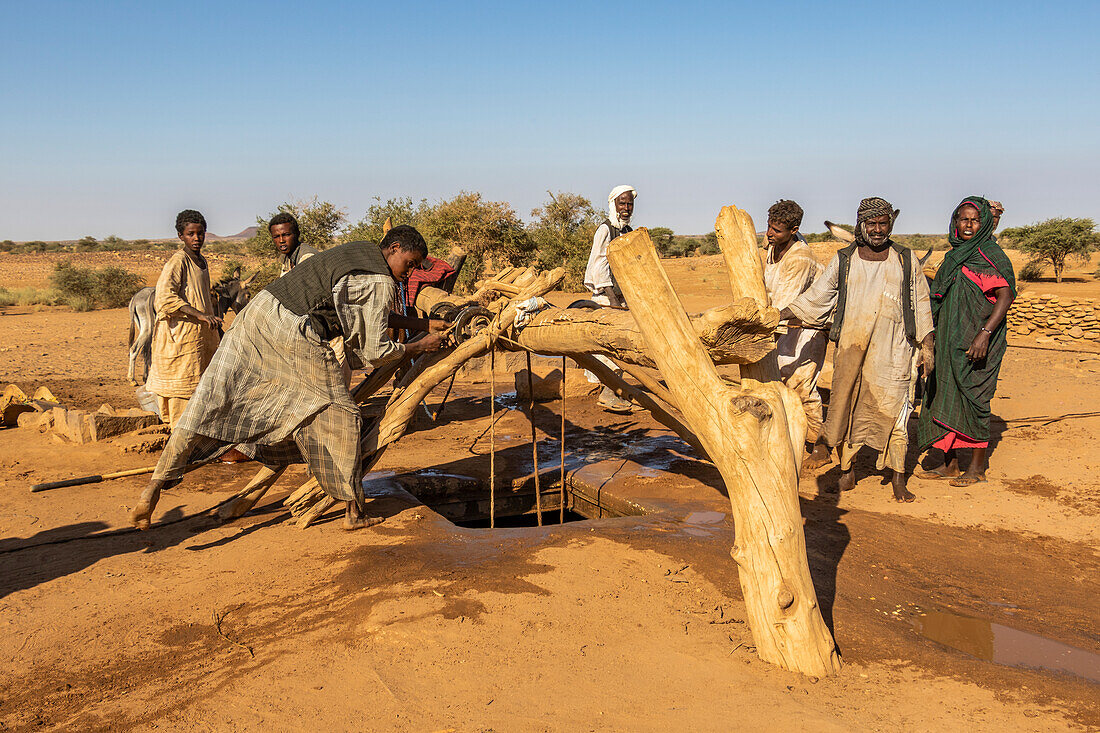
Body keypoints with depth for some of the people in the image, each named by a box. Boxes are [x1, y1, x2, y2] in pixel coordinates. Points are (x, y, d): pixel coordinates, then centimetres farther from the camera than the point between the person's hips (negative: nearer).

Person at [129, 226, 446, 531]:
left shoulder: (360, 251, 23)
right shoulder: (380, 282, -4)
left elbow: (365, 315, 33)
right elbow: (374, 352, -1)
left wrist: (420, 324, 37)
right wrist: (422, 345, 12)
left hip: (256, 312, 9)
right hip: (294, 335, -9)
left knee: (211, 406, 5)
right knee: (339, 415, 4)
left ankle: (151, 493, 2)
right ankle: (353, 513, 11)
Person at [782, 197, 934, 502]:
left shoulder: (906, 260, 8)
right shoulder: (843, 260, 7)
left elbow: (921, 305, 14)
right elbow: (815, 297, 10)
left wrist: (927, 345, 10)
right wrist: (777, 316, 2)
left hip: (892, 351, 0)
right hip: (850, 349, 1)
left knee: (894, 411, -3)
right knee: (844, 408, 3)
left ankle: (898, 479, 5)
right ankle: (846, 471, 18)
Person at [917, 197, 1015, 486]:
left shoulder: (991, 254, -8)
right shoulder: (955, 256, 15)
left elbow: (1006, 295, -18)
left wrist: (984, 333, -27)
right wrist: (933, 337, 18)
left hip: (976, 342, -8)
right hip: (949, 341, 8)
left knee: (972, 398, -4)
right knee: (945, 396, 7)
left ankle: (977, 467, 7)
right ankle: (949, 464, 16)